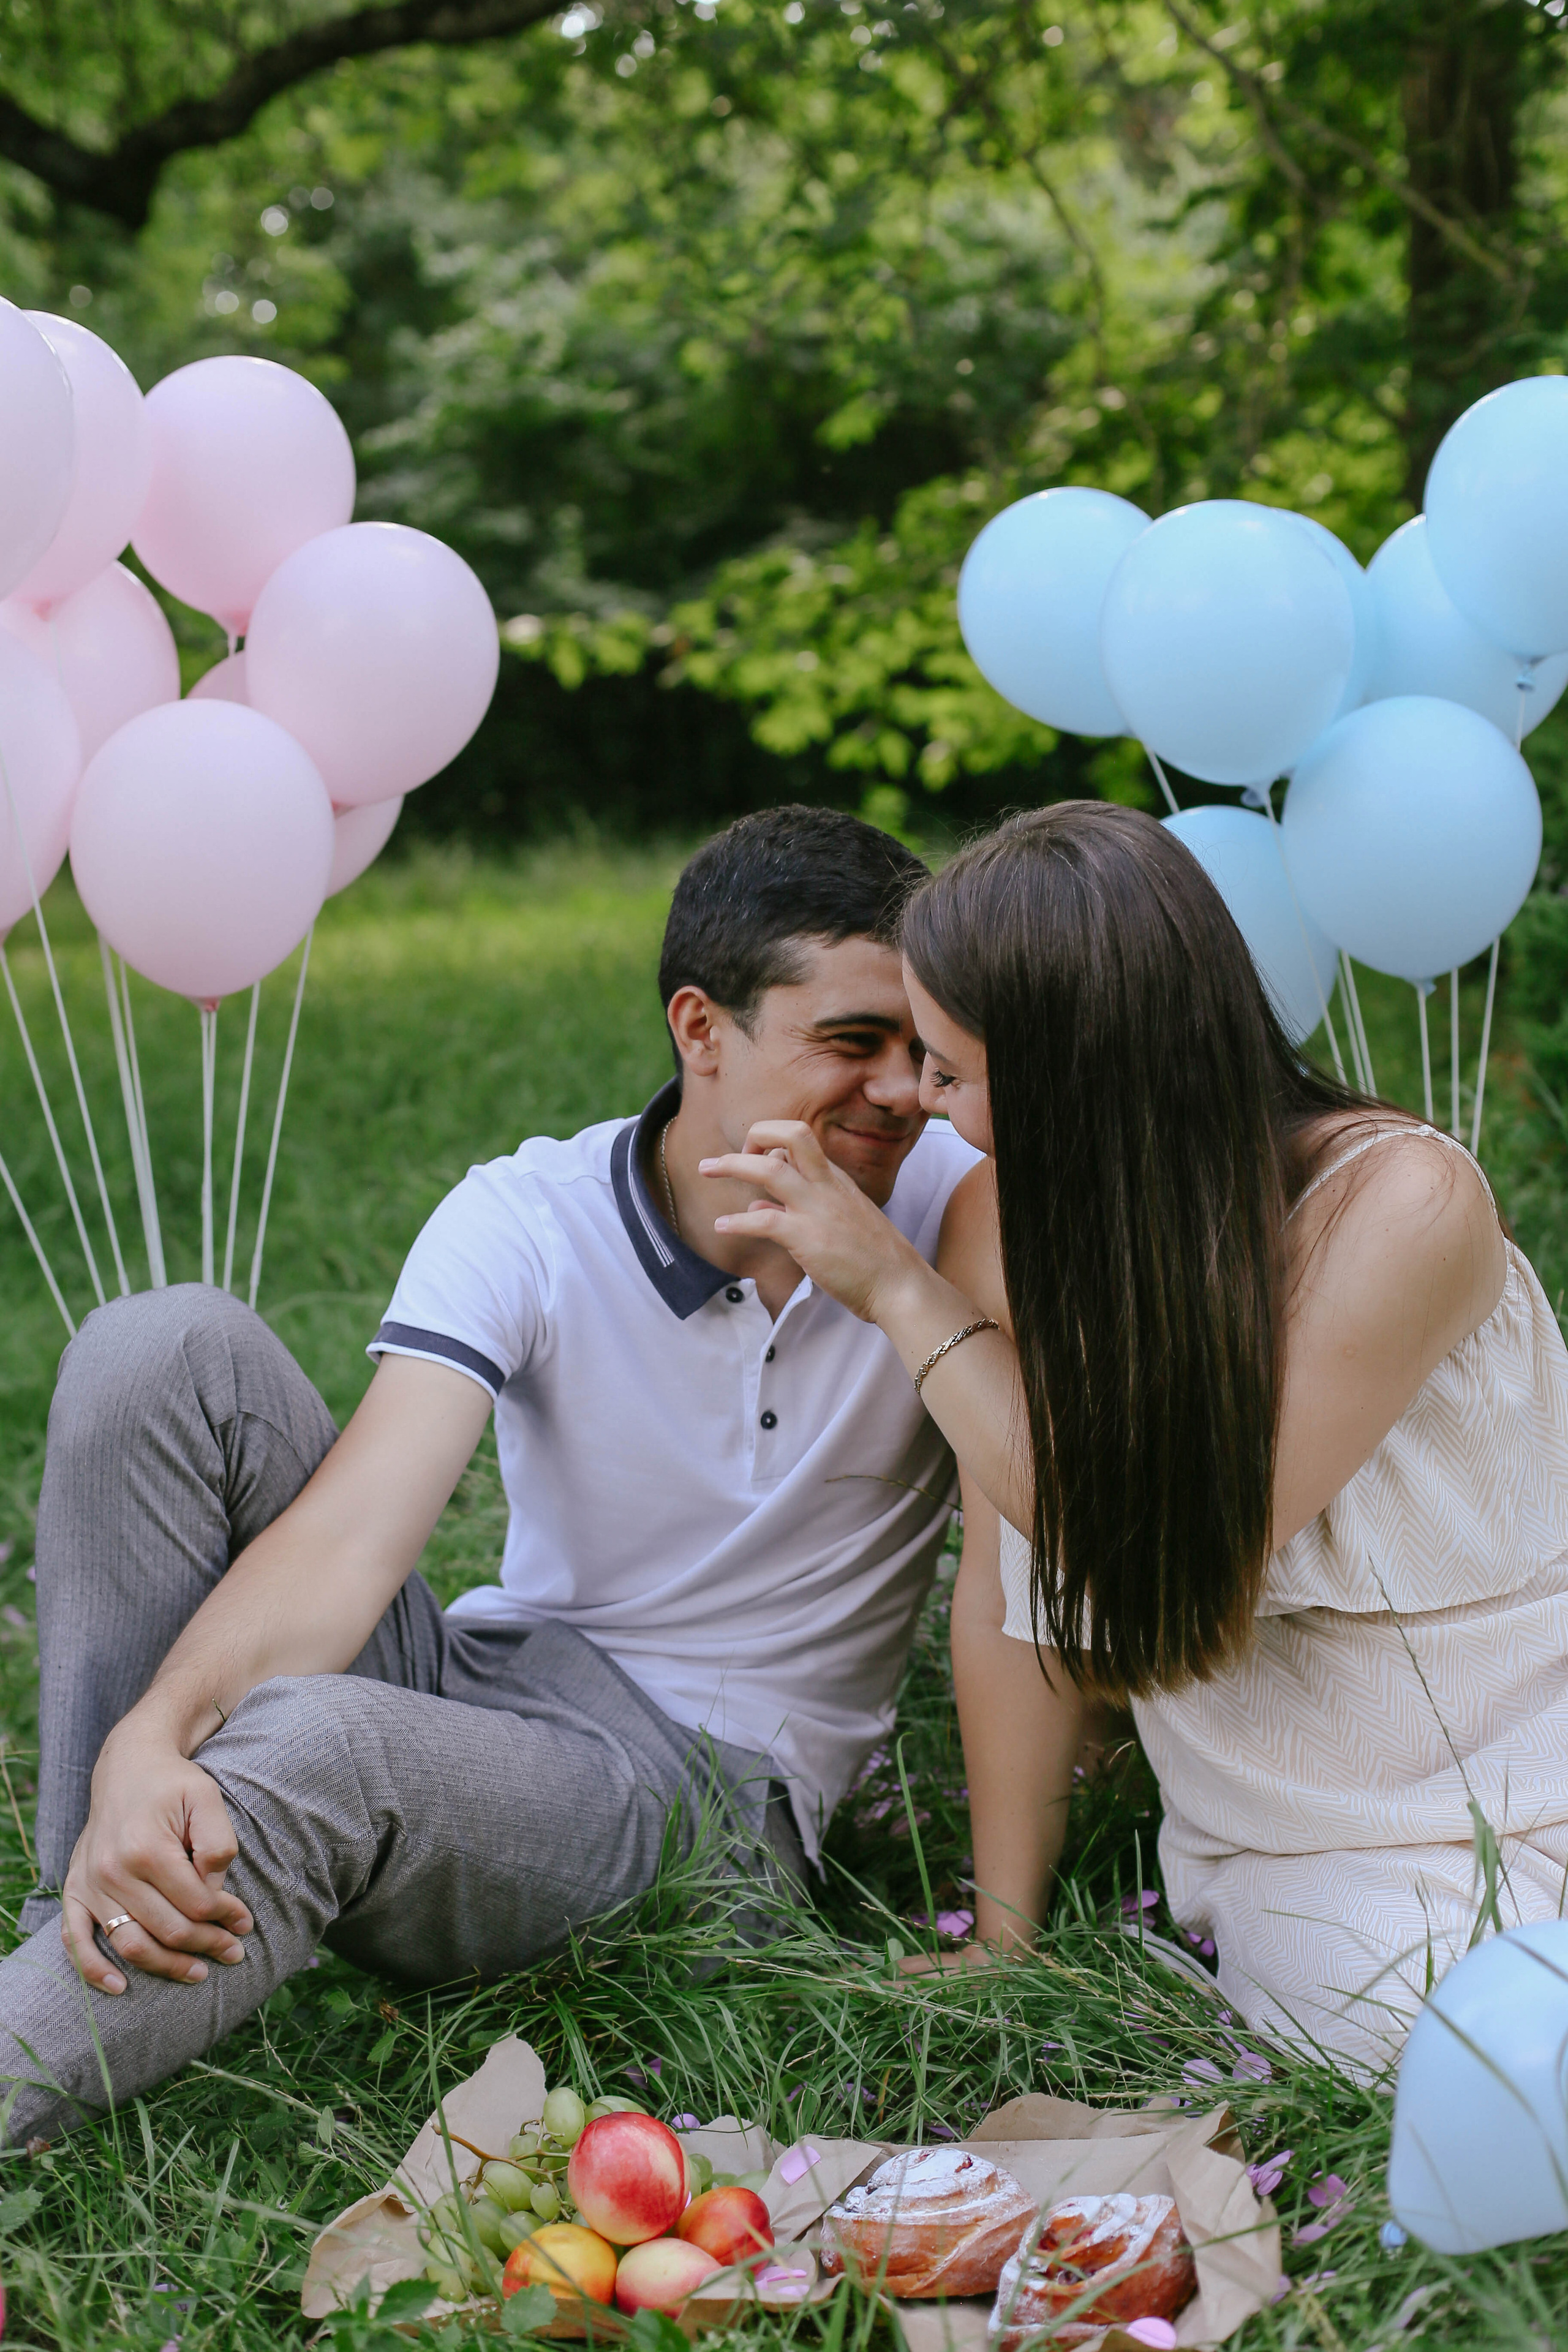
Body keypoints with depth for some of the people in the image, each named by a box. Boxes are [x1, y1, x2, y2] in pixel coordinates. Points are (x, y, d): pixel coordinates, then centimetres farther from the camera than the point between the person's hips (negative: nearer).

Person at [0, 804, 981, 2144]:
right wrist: (149, 1743, -39)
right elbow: (354, 1531, -21)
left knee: (303, 1744, -36)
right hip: (481, 1682, 3)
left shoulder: (954, 1208, -7)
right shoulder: (525, 1224, -7)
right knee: (165, 1348, -17)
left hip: (716, 1795, -3)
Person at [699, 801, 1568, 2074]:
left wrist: (900, 1289, -21)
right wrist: (1002, 1931, -2)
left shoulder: (1402, 1205, -22)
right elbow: (1013, 1583, -2)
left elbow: (1163, 1551, -25)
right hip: (1258, 1861, 3)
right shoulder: (1010, 1220, -8)